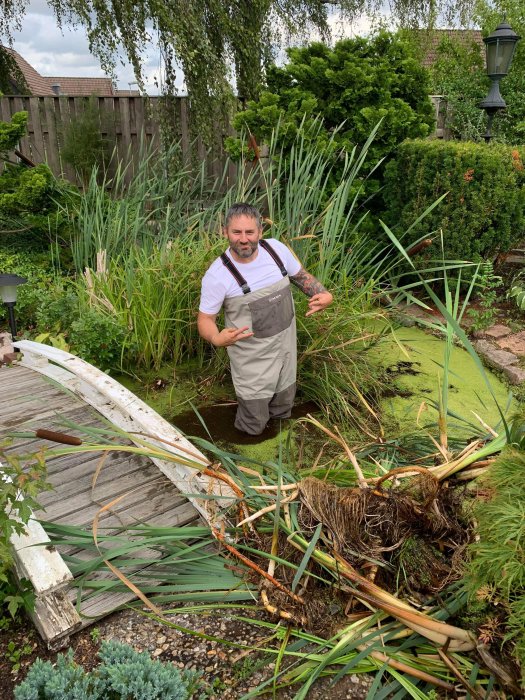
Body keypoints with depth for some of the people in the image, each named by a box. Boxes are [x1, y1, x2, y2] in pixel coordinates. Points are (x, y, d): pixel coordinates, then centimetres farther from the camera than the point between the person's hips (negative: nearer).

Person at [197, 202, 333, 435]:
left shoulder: (276, 249, -12)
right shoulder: (217, 275, -24)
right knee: (254, 426, 9)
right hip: (252, 358, -4)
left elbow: (301, 275, 6)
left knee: (283, 408, 26)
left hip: (286, 346, 5)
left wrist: (324, 294, -13)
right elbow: (205, 318, -14)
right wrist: (216, 338, -37)